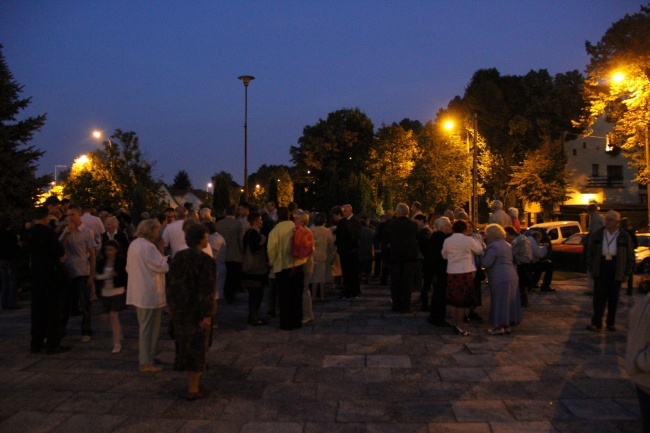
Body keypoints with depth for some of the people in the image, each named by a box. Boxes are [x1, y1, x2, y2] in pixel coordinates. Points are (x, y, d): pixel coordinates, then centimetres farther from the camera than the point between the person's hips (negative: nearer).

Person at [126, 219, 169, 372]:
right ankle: (146, 363, 8)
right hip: (150, 294, -10)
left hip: (138, 293, 10)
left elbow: (128, 267, 20)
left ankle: (144, 356, 32)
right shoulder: (148, 247, -20)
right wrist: (165, 257, -1)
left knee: (145, 327, 22)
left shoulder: (134, 244, 11)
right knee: (150, 328, 0)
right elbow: (162, 266, -19)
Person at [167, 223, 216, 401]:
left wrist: (171, 306, 17)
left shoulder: (178, 257, 3)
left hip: (179, 308, 7)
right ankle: (193, 390, 15)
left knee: (185, 345, 18)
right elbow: (206, 290, -21)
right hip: (197, 311, -7)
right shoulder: (205, 261, -19)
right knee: (197, 347, 6)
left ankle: (192, 383, 32)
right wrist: (207, 315, -17)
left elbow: (172, 283, 9)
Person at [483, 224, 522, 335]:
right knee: (509, 301, 12)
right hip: (512, 276, 9)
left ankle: (499, 326, 1)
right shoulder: (507, 244, 17)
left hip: (500, 278, -9)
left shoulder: (493, 246, -13)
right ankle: (506, 325, 19)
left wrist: (484, 253, 1)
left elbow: (486, 263, -17)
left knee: (499, 302, -2)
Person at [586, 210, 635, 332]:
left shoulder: (624, 237, 0)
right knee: (599, 297, -4)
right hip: (601, 269, 0)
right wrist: (591, 268, 3)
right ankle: (596, 324, -5)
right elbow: (590, 252, 8)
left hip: (616, 271, 0)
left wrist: (627, 272, -1)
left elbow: (630, 256, 4)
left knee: (613, 298, 10)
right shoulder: (597, 235, 3)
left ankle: (611, 323, 22)